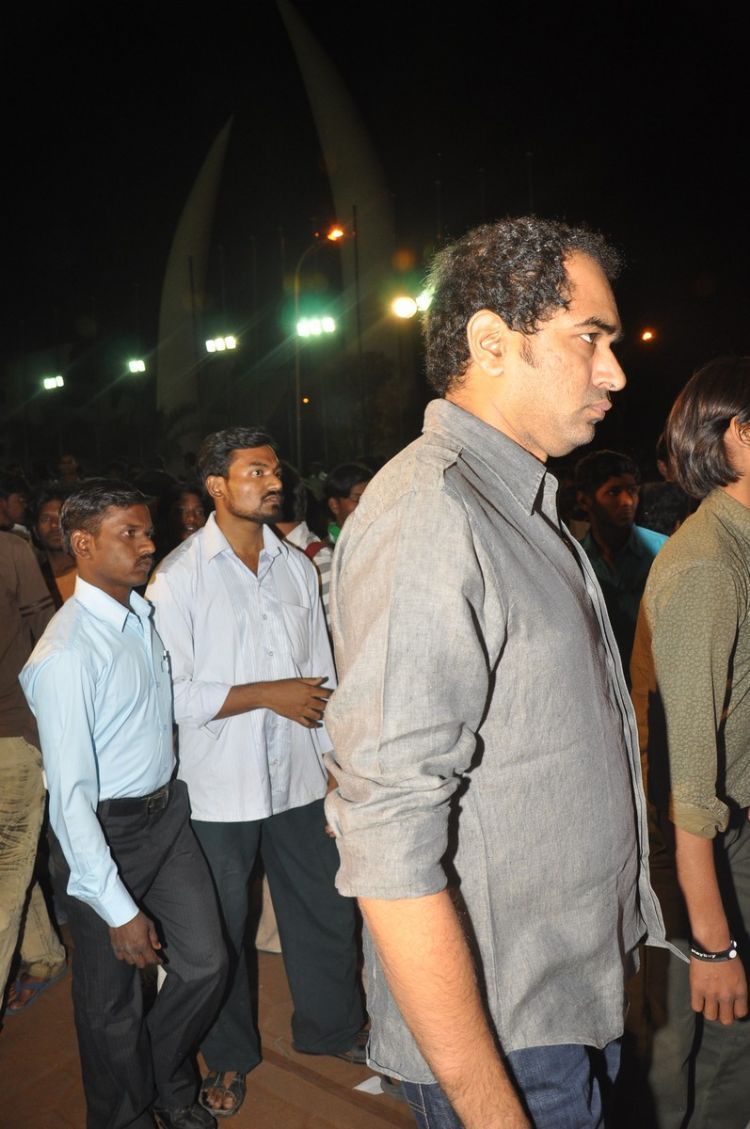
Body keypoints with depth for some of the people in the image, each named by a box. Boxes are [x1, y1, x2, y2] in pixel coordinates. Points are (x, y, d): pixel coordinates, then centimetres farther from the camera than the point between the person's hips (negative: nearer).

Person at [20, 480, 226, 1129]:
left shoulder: (144, 613, 0)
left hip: (169, 812, 7)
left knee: (205, 966, 14)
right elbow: (69, 795, -24)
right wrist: (118, 909, -21)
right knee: (113, 1002, 13)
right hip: (105, 832, -7)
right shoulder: (66, 655, -25)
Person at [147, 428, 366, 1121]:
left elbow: (322, 674, 8)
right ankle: (230, 1057, 36)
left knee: (326, 908, 14)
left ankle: (333, 1027, 40)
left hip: (298, 777, 4)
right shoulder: (179, 576, -11)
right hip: (219, 786, -4)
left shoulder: (297, 565, 5)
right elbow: (173, 694, -16)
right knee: (222, 928, 12)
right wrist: (271, 693, -15)